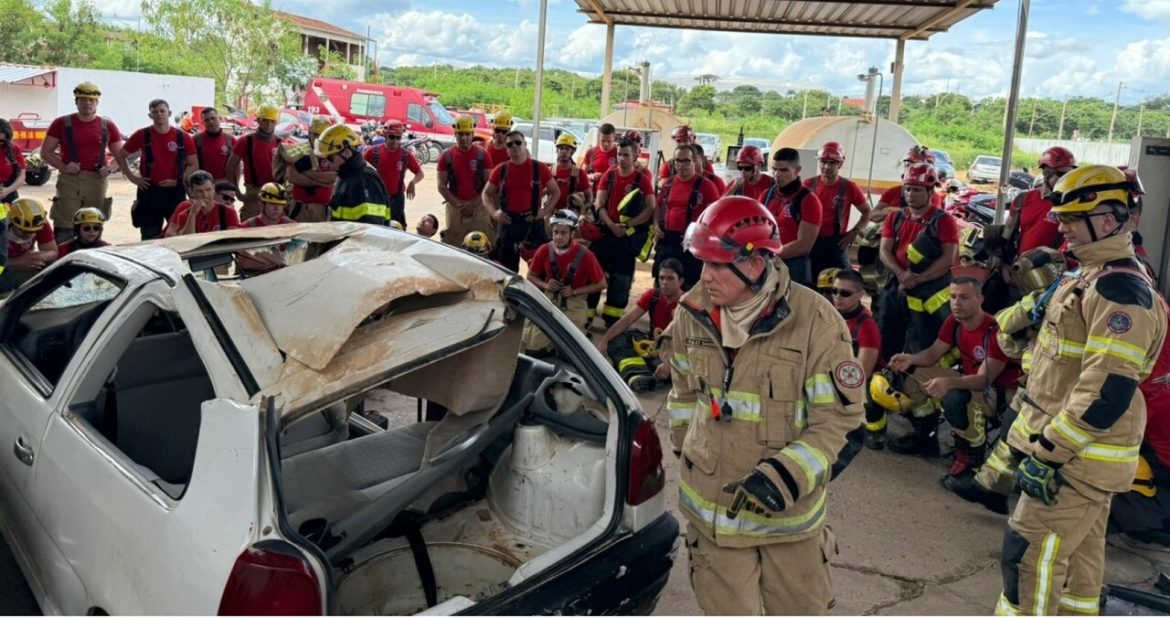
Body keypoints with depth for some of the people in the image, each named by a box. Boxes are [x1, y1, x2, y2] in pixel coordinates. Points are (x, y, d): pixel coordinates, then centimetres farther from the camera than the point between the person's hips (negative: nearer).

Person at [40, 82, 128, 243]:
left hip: (96, 181, 2)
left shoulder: (107, 126, 8)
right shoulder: (61, 123, 4)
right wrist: (63, 167, -10)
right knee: (64, 229, -7)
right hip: (69, 181, -2)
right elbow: (45, 152, 7)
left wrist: (131, 175, -5)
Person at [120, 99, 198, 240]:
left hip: (175, 191, 0)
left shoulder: (182, 137, 1)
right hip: (149, 191, 0)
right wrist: (131, 177, 1)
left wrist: (178, 180, -7)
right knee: (149, 236, 6)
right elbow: (120, 155, 11)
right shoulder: (142, 135, 2)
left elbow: (194, 165, 5)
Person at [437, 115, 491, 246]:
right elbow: (442, 186, 2)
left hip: (479, 207, -1)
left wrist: (473, 203, -10)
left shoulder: (482, 155, 2)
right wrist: (458, 204, -9)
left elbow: (488, 184, 0)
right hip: (455, 207, 1)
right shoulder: (446, 156, 4)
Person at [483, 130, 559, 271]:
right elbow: (486, 193, 15)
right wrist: (494, 212, -3)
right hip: (508, 222, 2)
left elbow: (556, 192, 10)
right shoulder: (500, 170, 6)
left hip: (533, 222, -2)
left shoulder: (539, 168, 1)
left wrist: (544, 211, -4)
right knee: (506, 267, 8)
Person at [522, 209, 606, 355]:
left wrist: (574, 291, -17)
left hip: (573, 306, -2)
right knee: (533, 349, -8)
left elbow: (601, 284, -7)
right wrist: (545, 285, -14)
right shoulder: (544, 250, -7)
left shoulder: (585, 255, -15)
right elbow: (531, 276, 7)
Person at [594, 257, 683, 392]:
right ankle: (638, 375, -41)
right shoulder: (652, 295, -4)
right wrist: (602, 341, -23)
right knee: (615, 338, -18)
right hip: (654, 345, 5)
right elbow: (627, 319, -11)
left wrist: (669, 363, -46)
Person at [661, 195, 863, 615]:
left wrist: (786, 476, -25)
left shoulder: (814, 320, -19)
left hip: (789, 508, -2)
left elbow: (838, 414, -16)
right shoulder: (695, 312, -6)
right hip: (712, 504, 2)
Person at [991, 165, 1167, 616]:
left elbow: (1107, 392, -27)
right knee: (1079, 554, 19)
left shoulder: (1120, 290, -20)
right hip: (1082, 451, 10)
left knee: (1029, 554, -7)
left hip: (1078, 457, -10)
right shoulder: (1095, 278, 14)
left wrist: (1047, 452, -24)